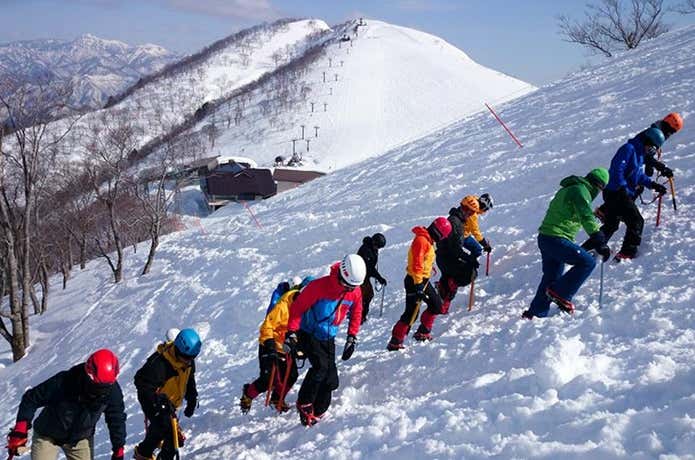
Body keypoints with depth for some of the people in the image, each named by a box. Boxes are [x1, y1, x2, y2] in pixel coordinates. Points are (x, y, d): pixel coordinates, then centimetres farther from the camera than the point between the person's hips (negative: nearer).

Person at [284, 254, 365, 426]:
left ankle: (317, 413, 16)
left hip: (328, 338, 6)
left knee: (330, 380, 1)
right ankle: (304, 404, -8)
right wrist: (291, 333, -21)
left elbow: (356, 314, 13)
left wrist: (352, 337, 8)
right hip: (308, 334, -6)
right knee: (320, 365, -25)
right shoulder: (319, 286, -25)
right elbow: (297, 307, -18)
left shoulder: (355, 292, -6)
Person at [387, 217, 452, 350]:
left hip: (424, 280, 10)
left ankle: (423, 333, 25)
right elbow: (417, 264, -26)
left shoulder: (428, 240, 13)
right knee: (411, 313, -9)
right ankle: (395, 343, -4)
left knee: (436, 305, 14)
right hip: (415, 281, -10)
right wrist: (418, 285, -29)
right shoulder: (421, 240, -20)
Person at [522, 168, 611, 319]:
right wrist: (600, 243, -26)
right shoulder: (581, 191, -10)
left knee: (551, 277, 17)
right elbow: (587, 218, -22)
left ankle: (535, 313, 22)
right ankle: (560, 293, -8)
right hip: (556, 239, -10)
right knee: (587, 262, -12)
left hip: (545, 237, 10)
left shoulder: (568, 188, 21)